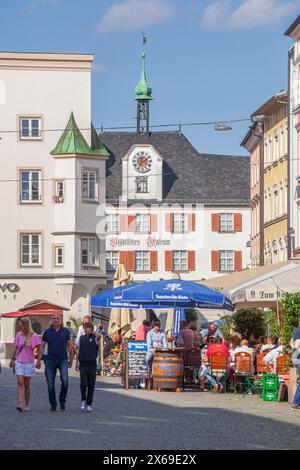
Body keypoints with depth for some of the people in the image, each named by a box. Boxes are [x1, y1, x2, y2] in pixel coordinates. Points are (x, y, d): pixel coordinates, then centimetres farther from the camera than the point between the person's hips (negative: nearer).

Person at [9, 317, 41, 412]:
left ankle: (27, 405, 18)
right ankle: (20, 404, -20)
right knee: (20, 383, -12)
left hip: (29, 363, -2)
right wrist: (12, 360, 23)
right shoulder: (18, 335, 4)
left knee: (27, 385, 6)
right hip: (19, 362, 2)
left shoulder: (34, 336, -6)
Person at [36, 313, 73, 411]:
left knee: (65, 380, -20)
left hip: (63, 360, -1)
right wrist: (39, 360, -1)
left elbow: (69, 346, 9)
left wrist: (71, 359, 9)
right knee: (50, 384, 2)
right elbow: (42, 347, 6)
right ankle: (53, 404, 14)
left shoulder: (65, 331, 3)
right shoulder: (47, 332, 4)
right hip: (50, 361, 1)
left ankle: (62, 400, -1)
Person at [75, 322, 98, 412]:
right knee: (83, 383, -12)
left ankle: (89, 404, 12)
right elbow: (78, 351, 12)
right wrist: (76, 363, 10)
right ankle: (83, 400, 9)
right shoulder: (81, 338, 9)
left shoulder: (95, 338, 1)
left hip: (92, 364, -1)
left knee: (91, 385, 3)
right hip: (83, 364, 1)